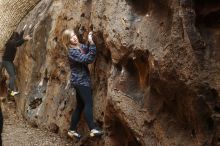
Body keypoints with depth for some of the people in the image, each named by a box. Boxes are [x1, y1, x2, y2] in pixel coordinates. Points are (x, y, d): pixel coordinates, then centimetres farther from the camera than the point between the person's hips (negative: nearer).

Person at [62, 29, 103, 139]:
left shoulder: (80, 46, 11)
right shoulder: (72, 51, -17)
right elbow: (87, 59, -26)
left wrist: (90, 41, -5)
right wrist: (92, 43, -30)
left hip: (81, 80, 9)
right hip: (80, 81, -9)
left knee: (80, 106, 11)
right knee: (88, 103, -19)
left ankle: (72, 130, 17)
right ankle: (93, 129, -26)